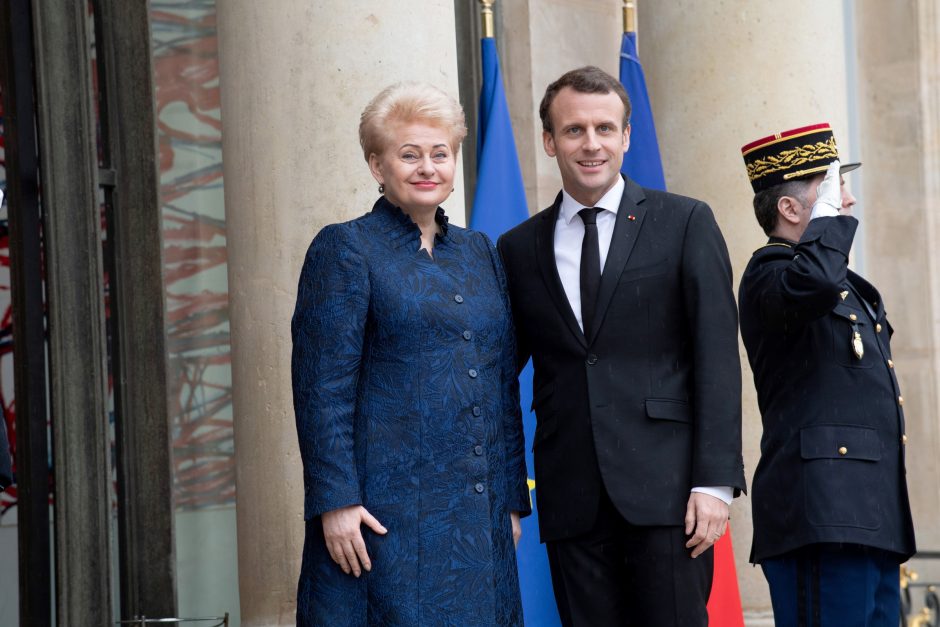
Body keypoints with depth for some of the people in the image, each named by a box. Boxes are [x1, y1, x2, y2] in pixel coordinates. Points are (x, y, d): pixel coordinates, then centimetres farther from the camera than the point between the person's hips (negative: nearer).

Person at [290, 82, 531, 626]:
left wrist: (513, 499, 13)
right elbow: (321, 388, -8)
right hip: (386, 512, -5)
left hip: (478, 520, 6)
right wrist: (335, 501, -15)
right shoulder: (345, 250, -2)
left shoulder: (480, 254, 16)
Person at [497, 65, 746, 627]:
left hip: (665, 489, -2)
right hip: (572, 498, 3)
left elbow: (717, 355, -1)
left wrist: (716, 479, -9)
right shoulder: (519, 249, 13)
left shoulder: (686, 222, 5)